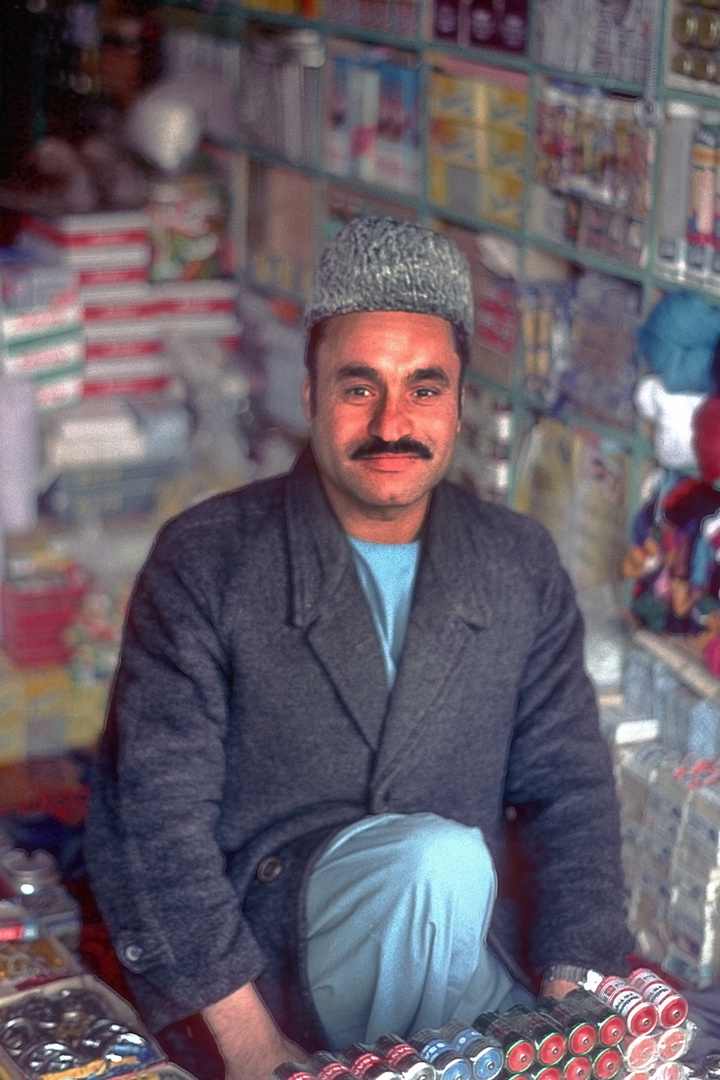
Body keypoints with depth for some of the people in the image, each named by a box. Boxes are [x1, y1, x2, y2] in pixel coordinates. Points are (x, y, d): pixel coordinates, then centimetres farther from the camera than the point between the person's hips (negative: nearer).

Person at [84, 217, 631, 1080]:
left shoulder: (522, 568, 7)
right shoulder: (206, 561, -5)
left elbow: (568, 789, 6)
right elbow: (154, 807, -9)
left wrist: (572, 990, -10)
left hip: (468, 957, 3)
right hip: (277, 955, -2)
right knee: (437, 855, -32)